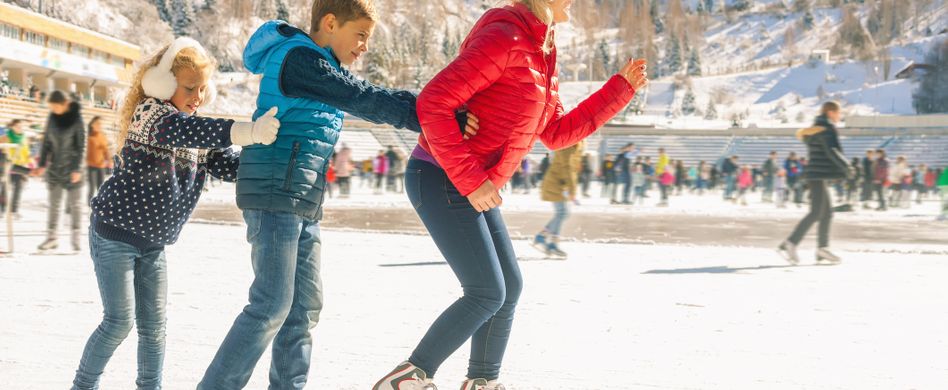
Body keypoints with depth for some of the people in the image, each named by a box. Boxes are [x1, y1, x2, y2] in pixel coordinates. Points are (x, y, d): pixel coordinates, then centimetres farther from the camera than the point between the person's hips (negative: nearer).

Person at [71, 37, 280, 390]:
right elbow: (180, 130, -40)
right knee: (120, 321, -7)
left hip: (154, 241, 7)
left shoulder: (198, 134, 6)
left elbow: (229, 166, -2)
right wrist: (246, 132, -54)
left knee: (154, 325, 7)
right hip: (116, 232, -7)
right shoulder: (150, 113, -19)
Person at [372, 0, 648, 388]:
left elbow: (556, 133, 19)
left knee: (510, 287, 13)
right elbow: (433, 103, -25)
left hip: (474, 187, 10)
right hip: (441, 180, -10)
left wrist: (621, 87, 16)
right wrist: (470, 179, -23)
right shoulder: (504, 37, -18)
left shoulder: (541, 55, 13)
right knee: (488, 293, -10)